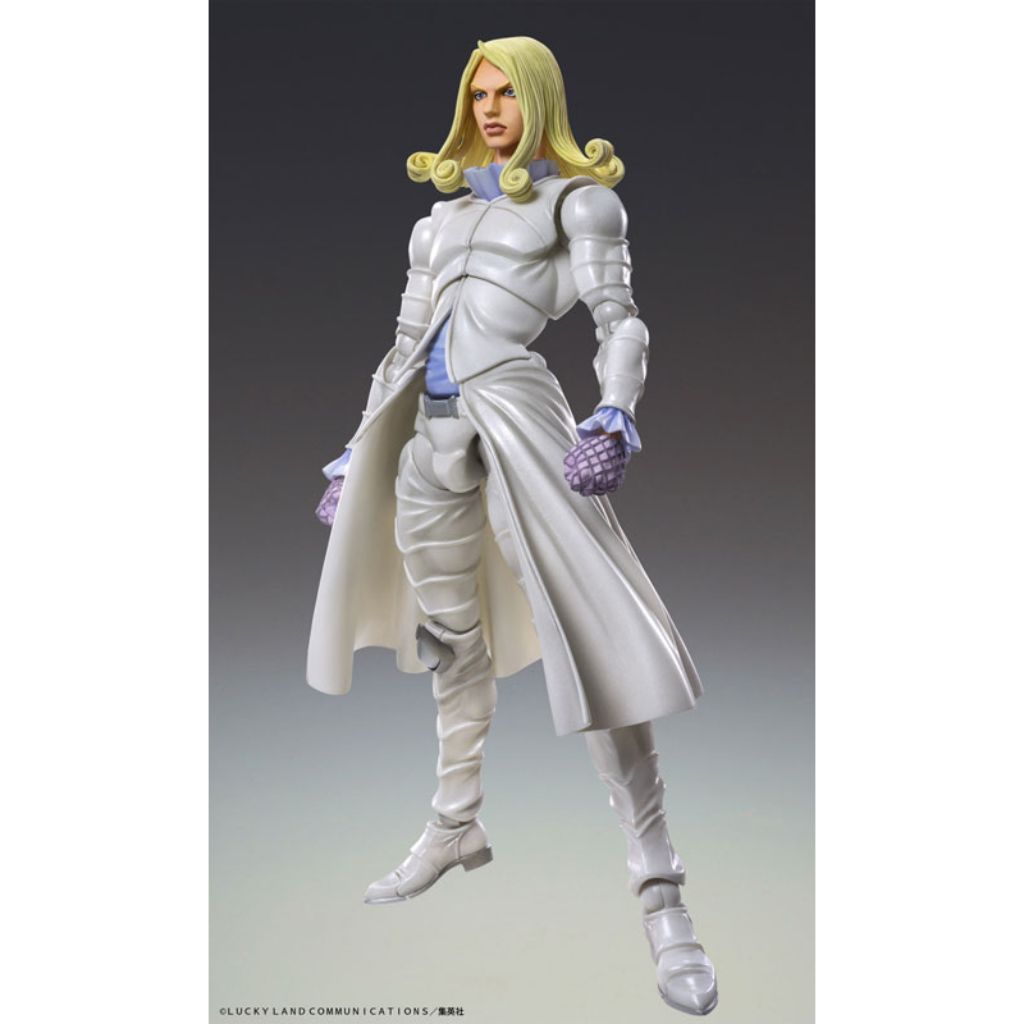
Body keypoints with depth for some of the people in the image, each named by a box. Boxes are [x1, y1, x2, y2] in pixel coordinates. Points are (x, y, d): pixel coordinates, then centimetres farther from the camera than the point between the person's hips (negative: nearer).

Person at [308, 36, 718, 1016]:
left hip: (516, 412, -6)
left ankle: (659, 891, -9)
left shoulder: (577, 197, 9)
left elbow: (619, 317, -5)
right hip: (430, 430, 6)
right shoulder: (443, 212, 25)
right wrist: (356, 453, 21)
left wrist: (614, 417, -25)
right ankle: (457, 826, 31)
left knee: (589, 633, -13)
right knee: (452, 641, 13)